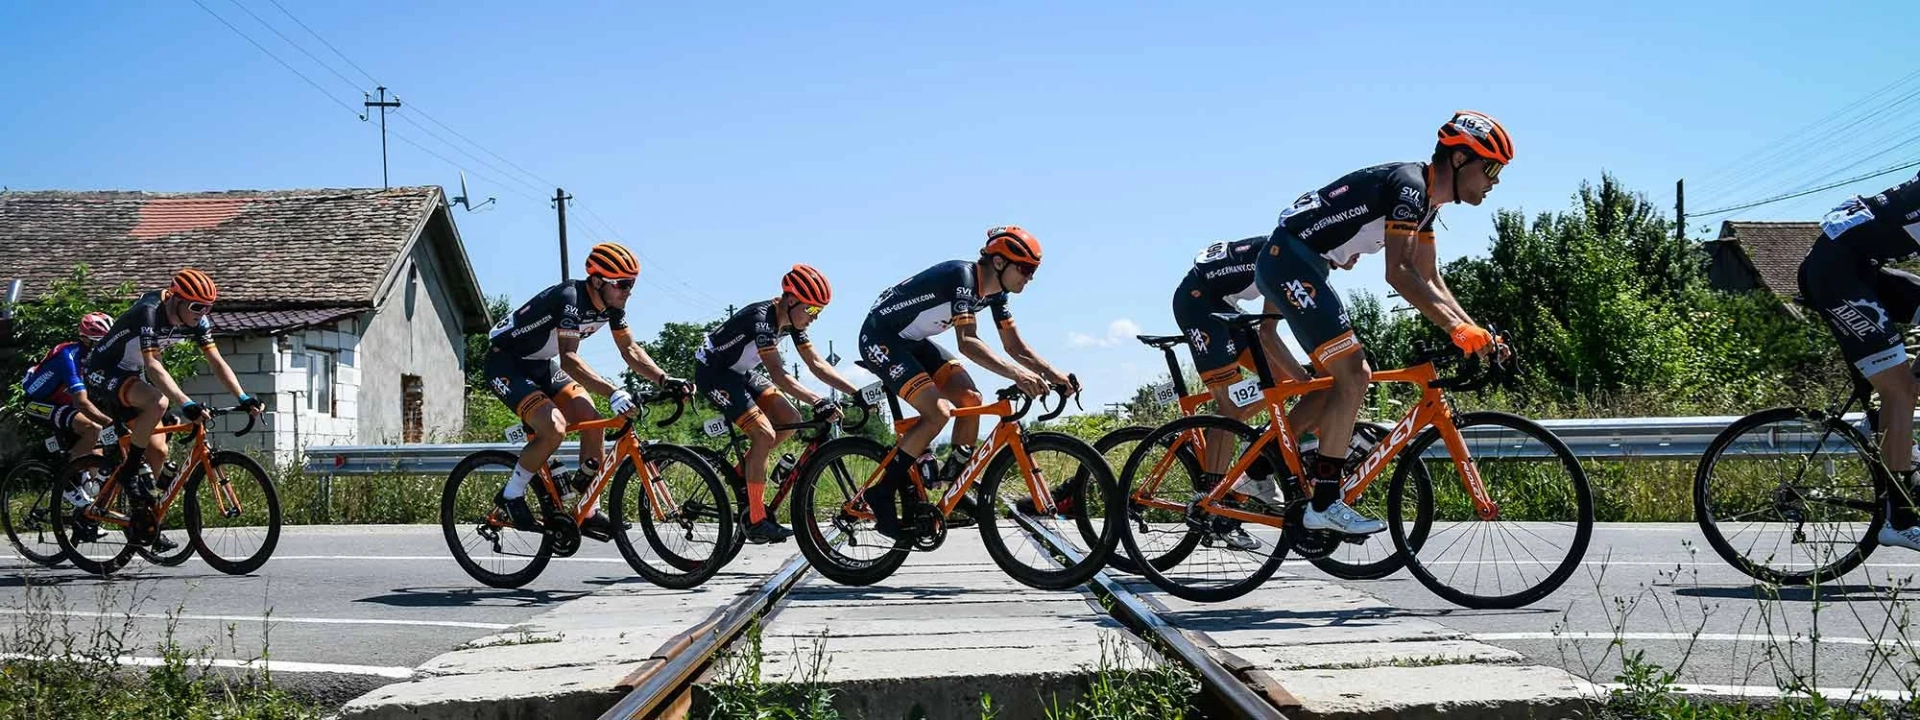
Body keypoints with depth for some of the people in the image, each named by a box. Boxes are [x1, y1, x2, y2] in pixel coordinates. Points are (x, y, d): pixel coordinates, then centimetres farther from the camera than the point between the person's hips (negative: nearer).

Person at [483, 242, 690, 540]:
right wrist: (613, 393, -51)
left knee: (593, 421, -5)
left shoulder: (611, 305, -6)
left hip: (540, 365, 9)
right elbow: (569, 358, -41)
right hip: (504, 362, -9)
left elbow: (630, 350, 2)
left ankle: (588, 512, 4)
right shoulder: (571, 298, -31)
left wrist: (665, 380, -14)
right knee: (554, 428, -27)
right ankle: (511, 497, -6)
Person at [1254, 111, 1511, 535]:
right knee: (1352, 378, -13)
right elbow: (1398, 272, -26)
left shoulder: (1427, 199, 14)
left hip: (1297, 266, 11)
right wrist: (1457, 329, -29)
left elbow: (1430, 280, 16)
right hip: (1289, 261, -11)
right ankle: (1324, 504, -10)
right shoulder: (1409, 184, -17)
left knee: (1348, 375, 14)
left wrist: (1474, 331, 5)